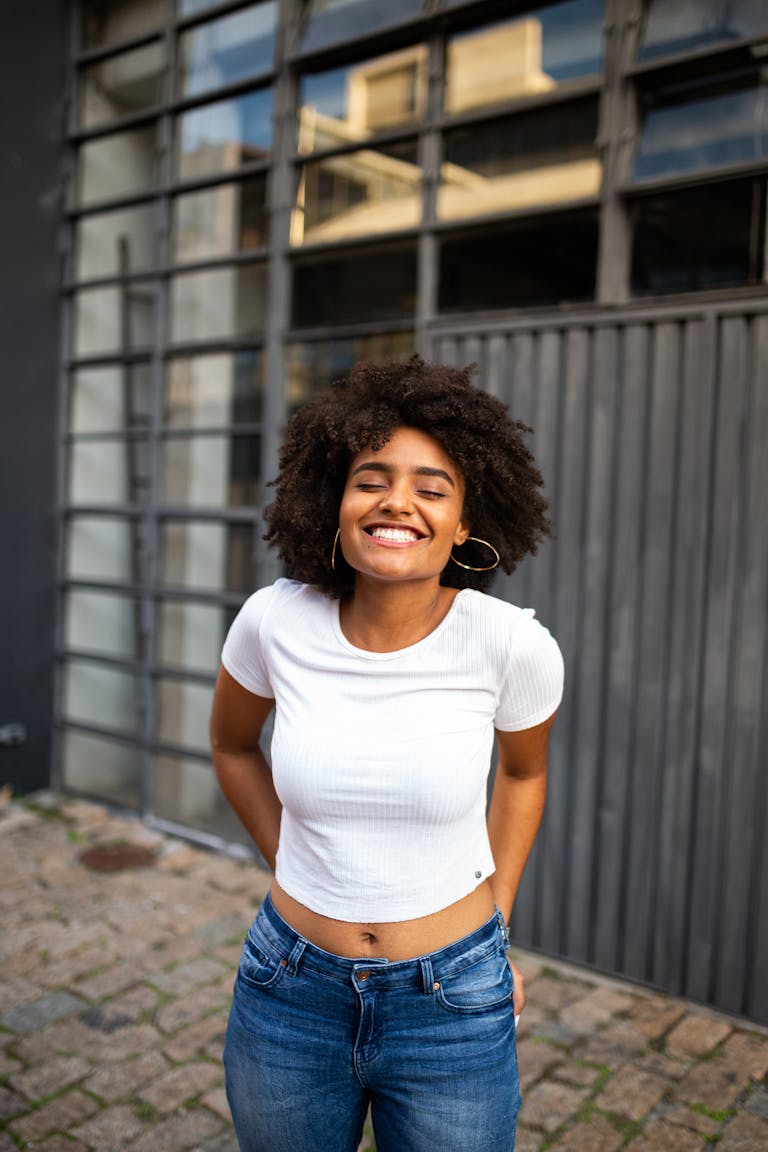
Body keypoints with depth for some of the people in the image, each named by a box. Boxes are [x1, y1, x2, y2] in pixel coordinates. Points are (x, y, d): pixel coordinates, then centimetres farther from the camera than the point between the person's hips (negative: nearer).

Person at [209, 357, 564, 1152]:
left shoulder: (513, 644, -17)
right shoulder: (275, 621, -14)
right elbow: (232, 746, 7)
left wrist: (496, 920, 6)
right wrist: (287, 863, 4)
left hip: (452, 1005, -1)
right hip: (289, 995, 2)